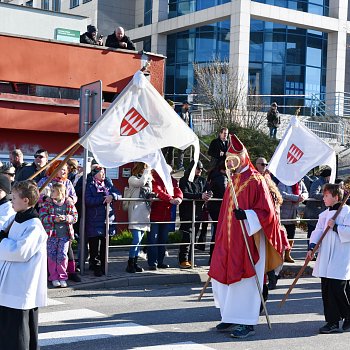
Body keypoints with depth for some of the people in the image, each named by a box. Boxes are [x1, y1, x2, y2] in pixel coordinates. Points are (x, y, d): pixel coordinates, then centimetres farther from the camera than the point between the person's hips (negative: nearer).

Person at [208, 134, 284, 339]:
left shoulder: (255, 181, -11)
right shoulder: (233, 180, 13)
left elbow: (266, 212, -15)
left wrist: (246, 215, -30)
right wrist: (221, 236, 22)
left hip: (248, 239, -8)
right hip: (230, 239, 8)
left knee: (245, 281, -3)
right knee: (222, 278, 10)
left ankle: (248, 324, 6)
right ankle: (232, 318, 23)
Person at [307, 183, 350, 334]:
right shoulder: (325, 214, 16)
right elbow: (318, 231, 11)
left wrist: (335, 227, -16)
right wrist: (311, 247, -2)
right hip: (325, 259, 7)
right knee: (326, 290, 6)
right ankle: (332, 322, 12)